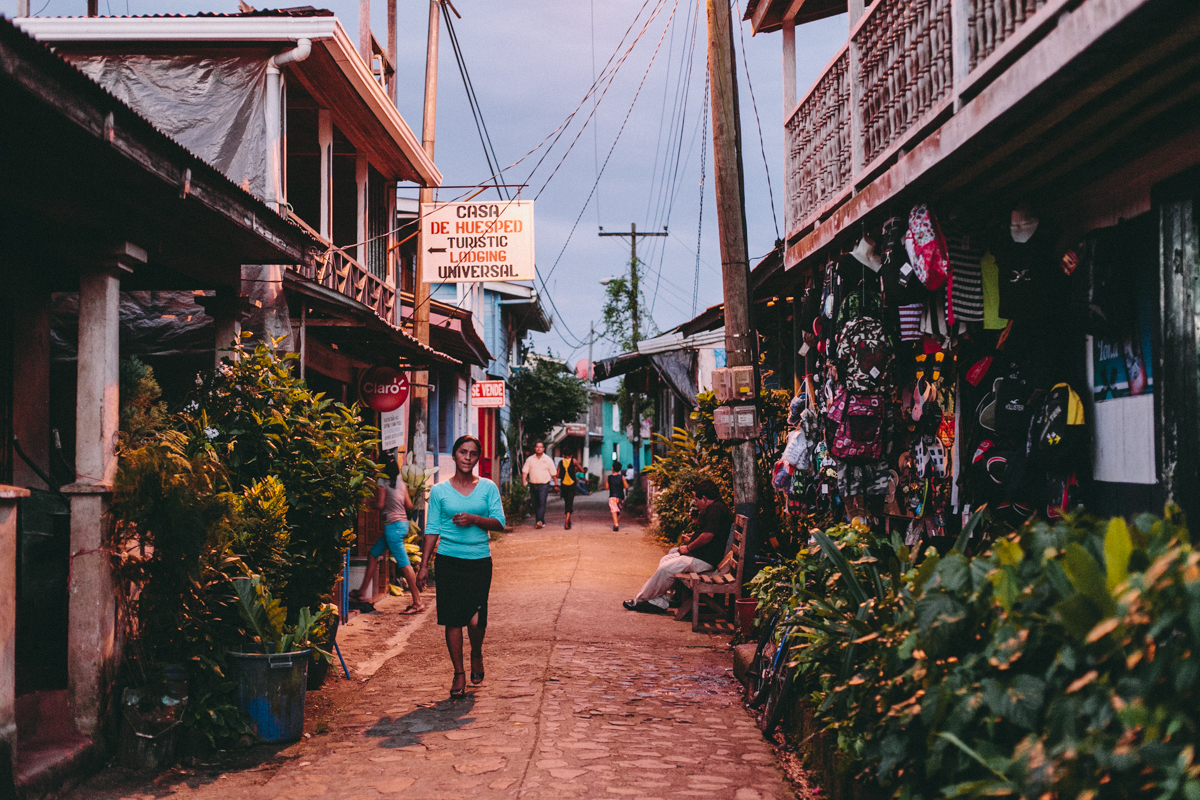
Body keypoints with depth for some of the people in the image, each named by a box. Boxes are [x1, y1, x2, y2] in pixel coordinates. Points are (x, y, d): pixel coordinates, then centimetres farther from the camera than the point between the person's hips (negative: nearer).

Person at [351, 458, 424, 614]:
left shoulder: (383, 481, -7)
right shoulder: (401, 484, 11)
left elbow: (380, 505, -12)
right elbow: (409, 506, 11)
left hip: (393, 524, -9)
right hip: (402, 524, 9)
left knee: (404, 564, -8)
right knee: (373, 554, 18)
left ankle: (417, 603, -7)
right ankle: (361, 591, 22)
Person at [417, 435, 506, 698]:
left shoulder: (488, 487, 5)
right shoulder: (439, 491, 5)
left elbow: (499, 522, 0)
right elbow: (432, 529, 6)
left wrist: (474, 519, -17)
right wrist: (424, 565, 1)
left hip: (480, 561, 0)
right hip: (448, 560, 0)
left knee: (476, 620, -7)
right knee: (452, 620, 1)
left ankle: (477, 654, 26)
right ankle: (459, 673, 16)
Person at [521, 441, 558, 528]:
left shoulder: (548, 460, 5)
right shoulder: (530, 459, 9)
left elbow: (553, 474, 7)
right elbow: (524, 471, 3)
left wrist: (556, 485, 5)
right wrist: (524, 481, -12)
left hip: (544, 484, -3)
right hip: (533, 485, 3)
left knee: (542, 502, -18)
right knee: (535, 504, 6)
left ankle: (540, 521, -26)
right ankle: (541, 522, 15)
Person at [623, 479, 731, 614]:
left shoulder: (716, 509, -17)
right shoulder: (712, 509, 17)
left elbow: (708, 536, -25)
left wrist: (688, 548, -13)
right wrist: (692, 539, 9)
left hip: (705, 560, -12)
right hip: (699, 553, 12)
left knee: (666, 568, -13)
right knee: (665, 559, 14)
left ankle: (640, 600, 3)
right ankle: (659, 602, 9)